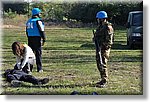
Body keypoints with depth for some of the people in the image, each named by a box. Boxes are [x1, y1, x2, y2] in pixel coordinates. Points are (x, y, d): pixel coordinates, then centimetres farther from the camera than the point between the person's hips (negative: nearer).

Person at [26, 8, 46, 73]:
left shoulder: (29, 21, 13)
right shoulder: (38, 21, -10)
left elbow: (27, 31, 17)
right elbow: (41, 31, -13)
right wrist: (44, 39, -8)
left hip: (30, 39, 7)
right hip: (37, 38, -6)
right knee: (38, 54, -2)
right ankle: (39, 68, -1)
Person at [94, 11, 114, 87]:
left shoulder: (108, 27, -15)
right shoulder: (100, 26, 15)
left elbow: (108, 40, -19)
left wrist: (104, 47, -21)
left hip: (104, 48, -10)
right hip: (99, 47, 10)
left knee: (103, 64, -10)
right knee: (99, 64, 13)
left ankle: (104, 81, -6)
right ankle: (103, 79, 22)